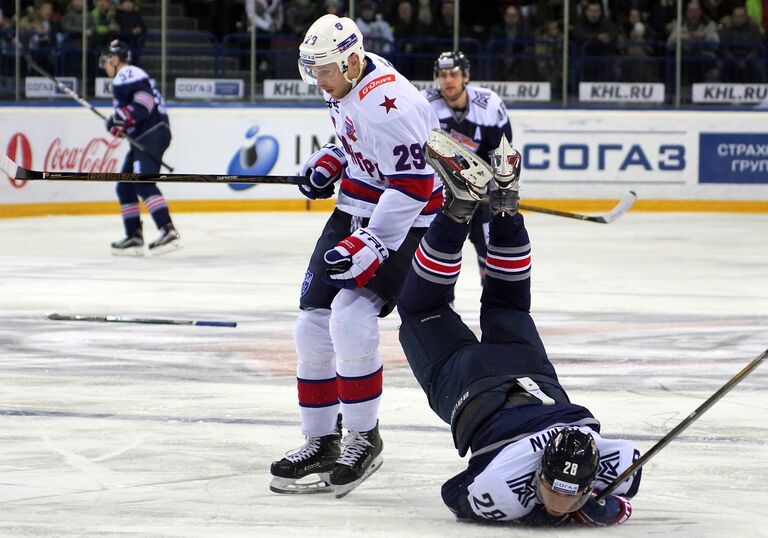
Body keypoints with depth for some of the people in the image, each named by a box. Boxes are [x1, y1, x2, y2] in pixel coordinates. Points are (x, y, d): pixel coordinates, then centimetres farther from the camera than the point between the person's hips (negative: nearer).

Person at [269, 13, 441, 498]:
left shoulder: (389, 103, -27)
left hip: (404, 221, -10)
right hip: (355, 209, 10)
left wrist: (370, 243, -32)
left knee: (350, 319, -22)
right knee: (314, 325, 5)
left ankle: (364, 438, -6)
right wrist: (331, 162, 7)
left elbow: (413, 186, -28)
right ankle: (322, 443, 15)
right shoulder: (345, 82, 3)